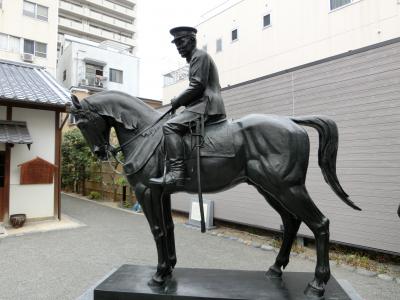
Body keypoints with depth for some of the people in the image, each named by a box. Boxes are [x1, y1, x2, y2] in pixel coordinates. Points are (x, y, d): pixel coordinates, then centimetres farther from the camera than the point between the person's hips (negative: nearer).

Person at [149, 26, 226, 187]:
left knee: (170, 126, -24)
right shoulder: (194, 59, 29)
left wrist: (177, 101, -6)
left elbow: (197, 86, -15)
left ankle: (177, 172, -31)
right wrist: (181, 102, 16)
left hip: (206, 104, -11)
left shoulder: (200, 55, -3)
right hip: (203, 103, 11)